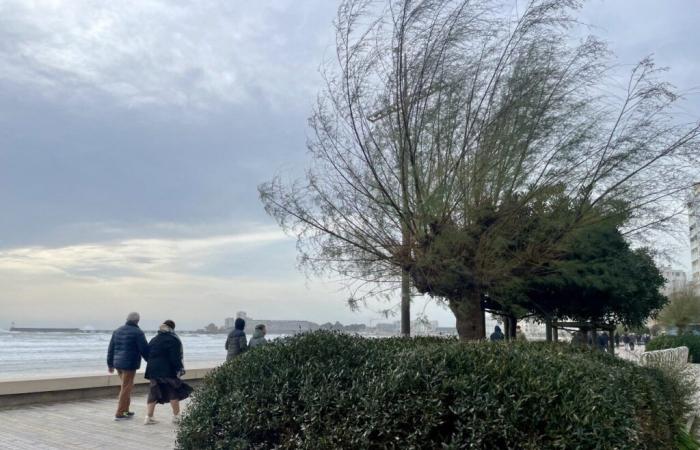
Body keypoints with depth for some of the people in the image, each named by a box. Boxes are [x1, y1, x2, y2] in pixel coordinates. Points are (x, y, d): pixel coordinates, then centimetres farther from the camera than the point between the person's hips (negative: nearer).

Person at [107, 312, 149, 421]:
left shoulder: (117, 331, 12)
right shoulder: (138, 333, -10)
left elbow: (111, 349, 16)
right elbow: (144, 350, -10)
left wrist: (110, 364, 24)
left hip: (118, 363, 7)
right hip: (130, 364, -7)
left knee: (128, 387, 18)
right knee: (126, 388, 0)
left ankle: (125, 411, 22)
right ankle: (119, 414, 3)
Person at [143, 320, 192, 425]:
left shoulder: (154, 340, 15)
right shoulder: (173, 340, -7)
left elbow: (148, 355, 16)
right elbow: (175, 357, -13)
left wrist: (152, 367, 19)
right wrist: (179, 369, -6)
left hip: (153, 370, 6)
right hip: (167, 371, -6)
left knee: (154, 393, 11)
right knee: (174, 392, 5)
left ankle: (149, 417, 7)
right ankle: (176, 416, 10)